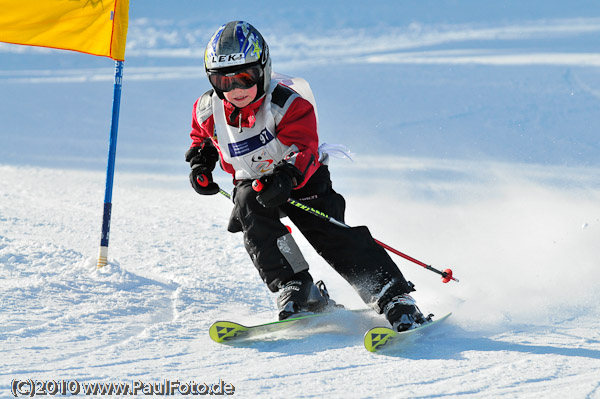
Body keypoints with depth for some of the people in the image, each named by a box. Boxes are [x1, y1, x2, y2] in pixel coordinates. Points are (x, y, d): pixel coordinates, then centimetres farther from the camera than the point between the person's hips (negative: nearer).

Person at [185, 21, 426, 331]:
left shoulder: (288, 105, -25)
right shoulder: (208, 110, -9)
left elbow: (304, 152, -36)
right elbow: (202, 135, 15)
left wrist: (286, 177, -56)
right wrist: (200, 162, -4)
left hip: (302, 180, -3)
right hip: (251, 183, 3)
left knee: (333, 235, -20)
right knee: (249, 208, -31)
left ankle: (394, 298, -19)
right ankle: (296, 289, -30)